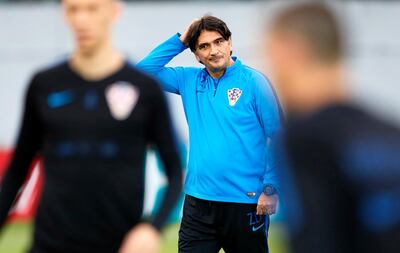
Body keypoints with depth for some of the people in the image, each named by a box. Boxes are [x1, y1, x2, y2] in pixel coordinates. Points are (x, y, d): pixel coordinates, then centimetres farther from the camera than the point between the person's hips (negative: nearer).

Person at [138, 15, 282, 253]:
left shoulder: (254, 82, -5)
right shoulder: (189, 80, 9)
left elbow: (277, 137, -6)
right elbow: (145, 70, 7)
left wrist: (271, 188, -13)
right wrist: (180, 41, 2)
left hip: (246, 201, -4)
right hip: (198, 200, 4)